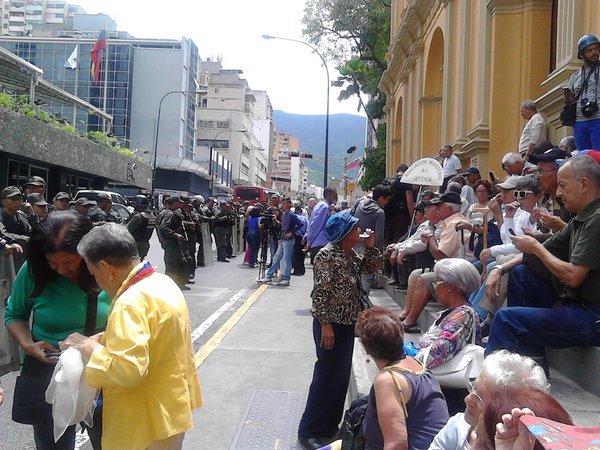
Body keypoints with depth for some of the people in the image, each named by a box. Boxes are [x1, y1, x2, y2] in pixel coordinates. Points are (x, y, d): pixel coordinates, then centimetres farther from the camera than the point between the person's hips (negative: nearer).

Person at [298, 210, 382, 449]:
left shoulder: (351, 254, 7)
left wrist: (370, 246, 3)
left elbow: (372, 267, 19)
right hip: (331, 323, -9)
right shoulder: (327, 255, -19)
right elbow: (319, 293, -21)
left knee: (341, 374, 15)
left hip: (347, 323, 9)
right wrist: (325, 324, -22)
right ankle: (309, 430, 12)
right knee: (327, 375, -2)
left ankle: (329, 424, 30)